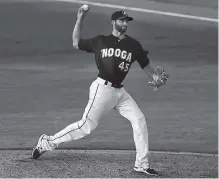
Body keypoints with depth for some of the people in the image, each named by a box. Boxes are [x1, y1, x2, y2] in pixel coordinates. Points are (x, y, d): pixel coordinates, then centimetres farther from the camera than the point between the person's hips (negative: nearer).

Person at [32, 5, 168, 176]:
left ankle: (142, 164, 1)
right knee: (86, 125, -10)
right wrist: (80, 19, 7)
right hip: (103, 89, -5)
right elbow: (76, 43, 14)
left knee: (139, 120, -6)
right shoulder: (100, 41, 4)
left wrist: (156, 78, -9)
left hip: (120, 91, 5)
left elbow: (146, 65, 10)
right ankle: (48, 142, 4)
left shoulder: (133, 45, 9)